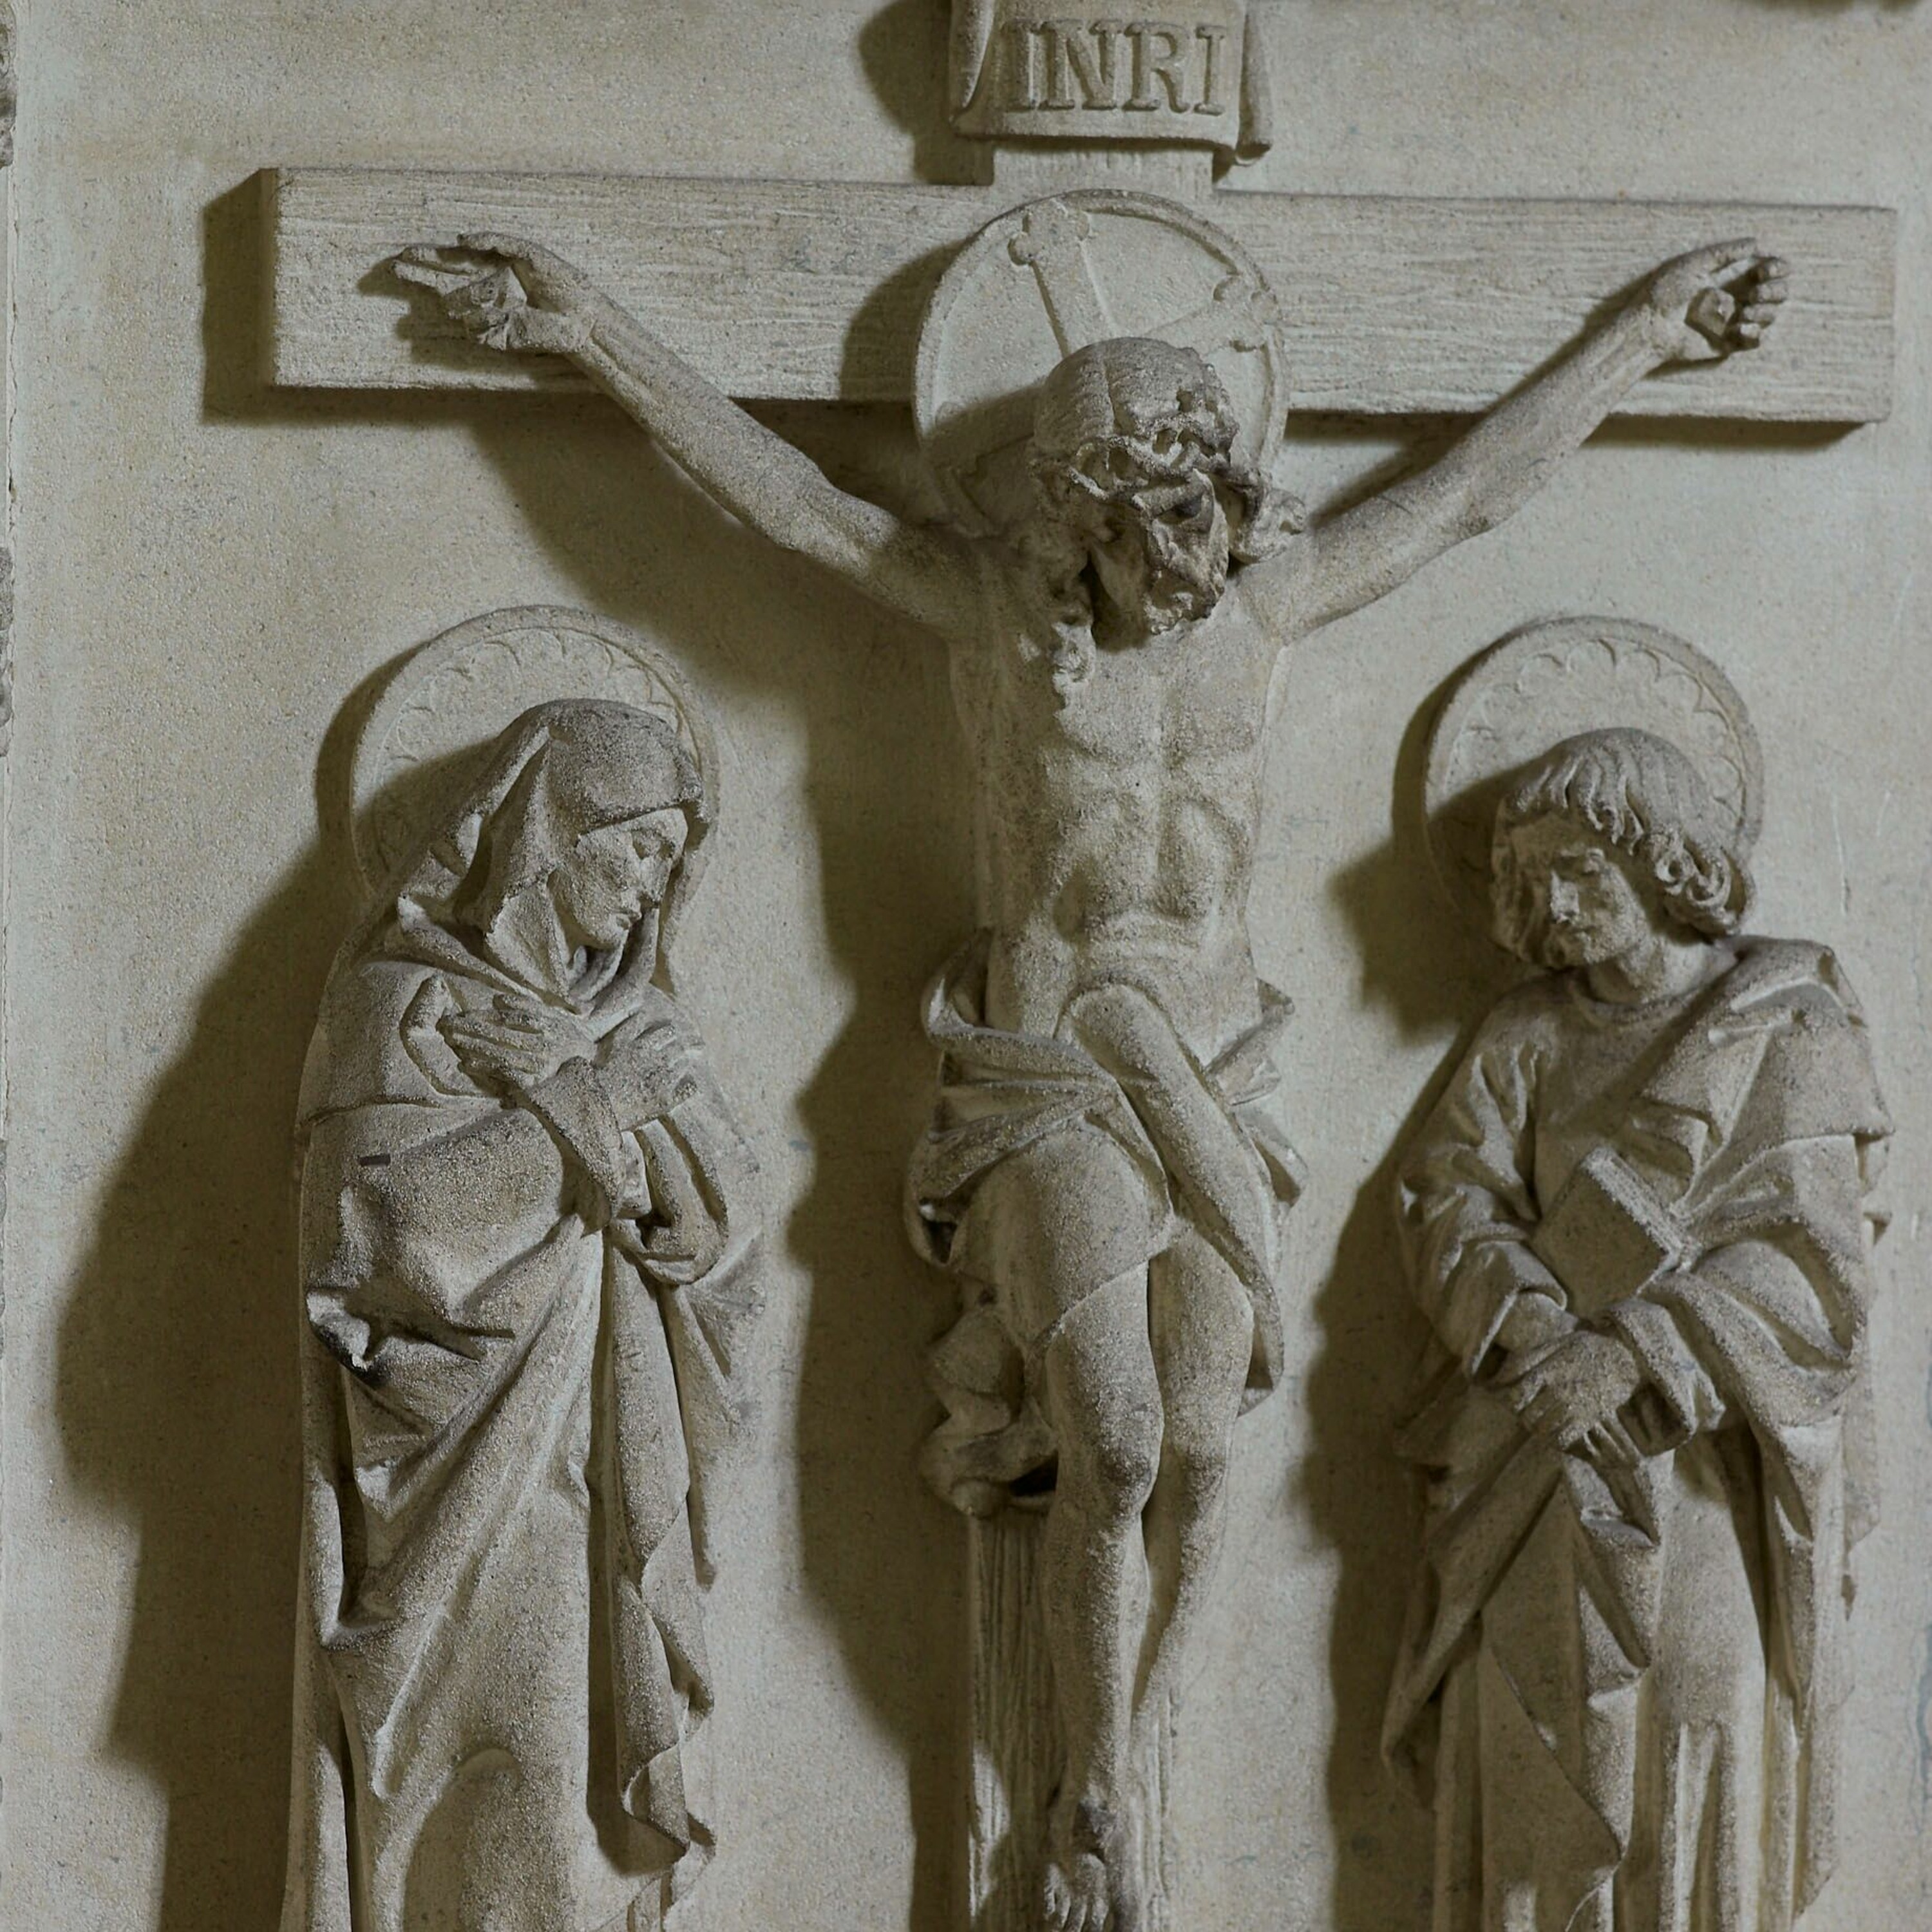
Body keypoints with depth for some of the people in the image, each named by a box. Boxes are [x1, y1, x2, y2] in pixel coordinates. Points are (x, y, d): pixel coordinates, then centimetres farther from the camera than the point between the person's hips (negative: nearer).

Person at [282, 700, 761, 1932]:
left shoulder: (643, 1026, 15)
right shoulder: (403, 1006, -3)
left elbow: (726, 1218, 2)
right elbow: (382, 1216, -17)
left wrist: (569, 1095, -10)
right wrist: (597, 1117, -13)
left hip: (618, 1495, 5)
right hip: (471, 1493, -5)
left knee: (594, 1826, 4)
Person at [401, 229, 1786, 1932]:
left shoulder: (1264, 600, 2)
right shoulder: (1001, 608, -5)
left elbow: (1470, 486, 13)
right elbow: (790, 495, -6)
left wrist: (1646, 333, 20)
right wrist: (593, 331, -8)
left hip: (1215, 1081, 3)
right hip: (1050, 1086, -3)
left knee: (1197, 1446, -2)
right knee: (1112, 1453, -11)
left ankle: (1135, 1762, 15)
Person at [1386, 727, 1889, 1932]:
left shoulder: (1790, 1032, -1)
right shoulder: (1528, 1039, 11)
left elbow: (1798, 1261, -10)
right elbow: (1453, 1202, 2)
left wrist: (1630, 1352, -20)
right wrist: (1529, 1324, -17)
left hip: (1708, 1464, -3)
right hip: (1542, 1467, 3)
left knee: (1705, 1744, -5)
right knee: (1538, 1762, -1)